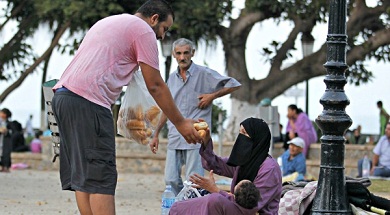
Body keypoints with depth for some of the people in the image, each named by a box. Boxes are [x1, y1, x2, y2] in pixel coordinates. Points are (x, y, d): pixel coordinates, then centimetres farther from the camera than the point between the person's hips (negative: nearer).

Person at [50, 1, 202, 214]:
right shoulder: (143, 31, 3)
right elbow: (155, 86, 2)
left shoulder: (108, 22, 30)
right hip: (88, 102, -9)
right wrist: (181, 123, 10)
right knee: (101, 178, -10)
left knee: (82, 176, 7)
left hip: (62, 95, 9)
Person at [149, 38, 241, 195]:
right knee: (171, 180, 0)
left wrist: (212, 96, -7)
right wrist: (156, 135, 22)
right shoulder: (172, 78, 15)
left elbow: (234, 85, -1)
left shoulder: (204, 74, -1)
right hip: (175, 137, 6)